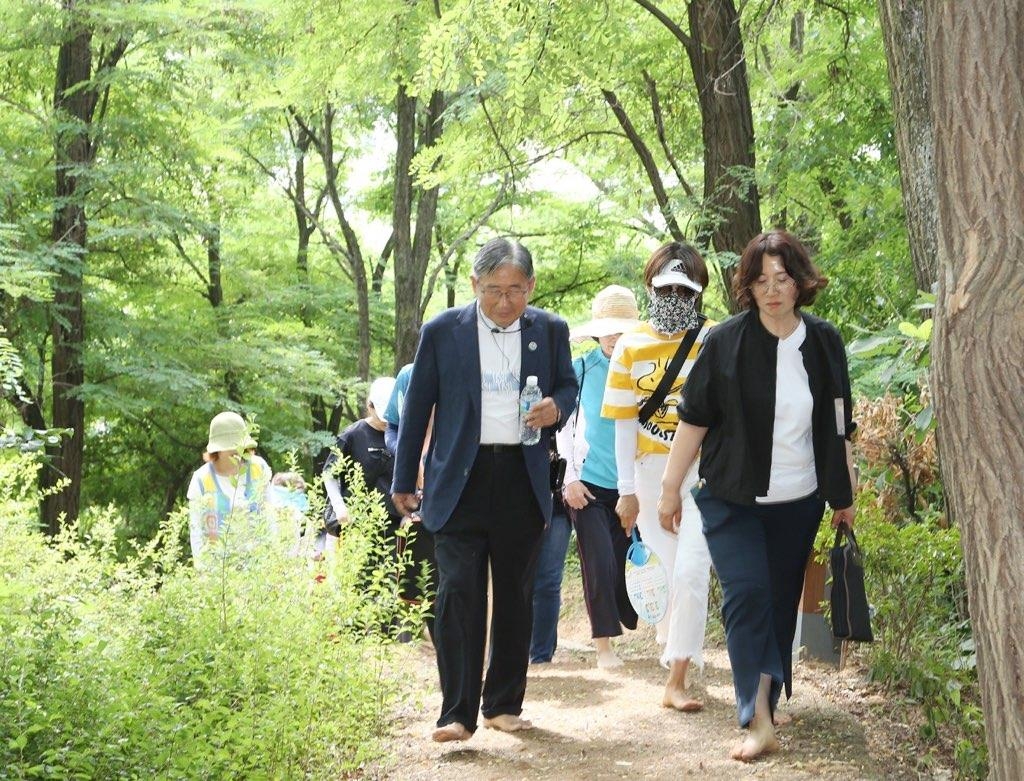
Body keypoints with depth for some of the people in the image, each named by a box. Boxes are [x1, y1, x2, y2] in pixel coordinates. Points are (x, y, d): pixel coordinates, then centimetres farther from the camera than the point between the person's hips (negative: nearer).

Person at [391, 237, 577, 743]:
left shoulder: (550, 331, 5)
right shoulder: (443, 332, 0)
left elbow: (568, 386, 18)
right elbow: (417, 407, 6)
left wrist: (557, 406, -8)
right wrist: (404, 481, 8)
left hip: (523, 479, 2)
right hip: (460, 480, -2)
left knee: (515, 595, 9)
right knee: (458, 593, -9)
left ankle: (504, 704, 20)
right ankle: (457, 712, -7)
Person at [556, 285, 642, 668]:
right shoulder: (580, 369, -1)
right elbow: (565, 426, 4)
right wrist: (570, 477, -2)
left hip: (630, 485, 1)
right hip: (589, 484, -1)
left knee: (628, 562, 4)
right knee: (599, 565, -6)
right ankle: (604, 645, 4)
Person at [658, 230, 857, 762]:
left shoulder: (824, 343, 2)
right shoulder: (726, 342, -7)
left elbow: (839, 428, 10)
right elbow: (694, 418, -3)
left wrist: (845, 496, 12)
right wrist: (670, 488, -3)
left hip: (798, 502, 3)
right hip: (733, 499, -3)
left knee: (780, 605, 7)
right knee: (746, 597, -15)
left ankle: (767, 704, 20)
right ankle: (759, 722, -18)